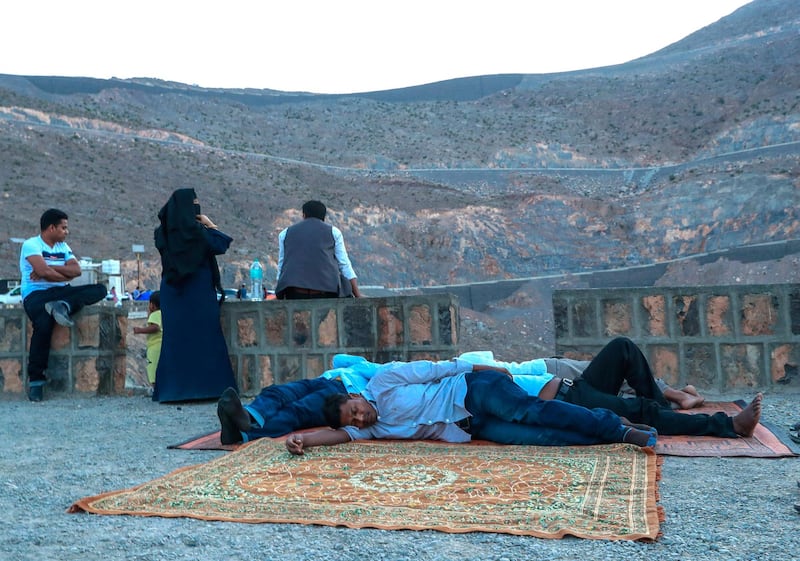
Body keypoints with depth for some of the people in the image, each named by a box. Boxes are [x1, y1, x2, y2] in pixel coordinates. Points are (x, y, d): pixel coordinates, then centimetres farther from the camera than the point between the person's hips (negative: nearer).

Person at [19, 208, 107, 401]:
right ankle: (35, 379, -26)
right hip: (36, 294, -6)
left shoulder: (63, 247, 20)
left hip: (60, 292, 6)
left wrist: (49, 268, -8)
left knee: (99, 290, -14)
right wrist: (66, 274, 0)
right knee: (44, 324, -36)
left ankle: (63, 306, -37)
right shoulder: (31, 244, 0)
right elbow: (43, 272, -16)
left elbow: (77, 270, 3)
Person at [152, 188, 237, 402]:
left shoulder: (164, 232, 4)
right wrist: (210, 225, 4)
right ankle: (205, 386, 0)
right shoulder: (195, 230, -13)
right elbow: (222, 244, -9)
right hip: (199, 292, -5)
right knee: (203, 336, 0)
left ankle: (172, 388, 8)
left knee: (175, 337, 8)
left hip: (172, 291, 5)